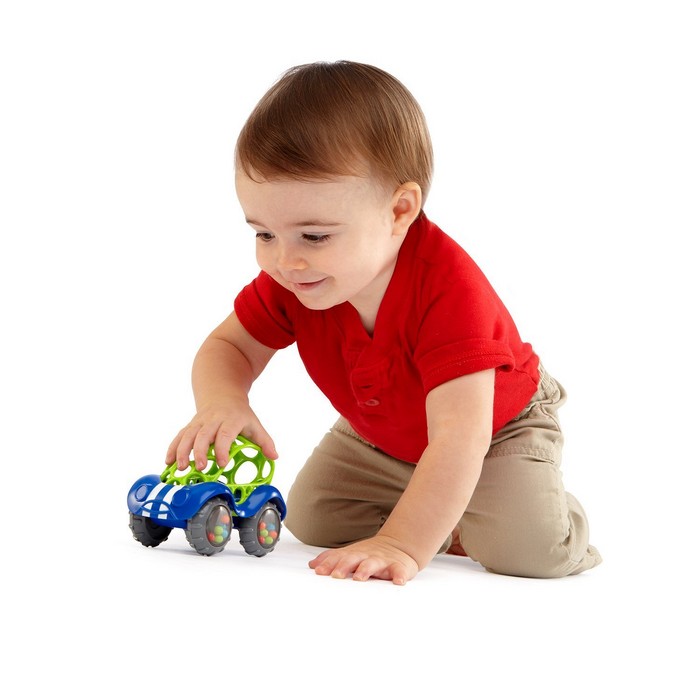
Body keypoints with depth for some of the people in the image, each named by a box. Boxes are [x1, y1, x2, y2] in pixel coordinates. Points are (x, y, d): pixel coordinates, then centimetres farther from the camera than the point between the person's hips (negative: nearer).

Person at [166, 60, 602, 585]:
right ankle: (447, 529, 17)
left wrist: (402, 546, -55)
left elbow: (458, 436, -48)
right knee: (310, 520, -4)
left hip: (498, 426, -6)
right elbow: (228, 347, -13)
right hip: (378, 437, 6)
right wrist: (221, 402, -39)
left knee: (532, 549, -25)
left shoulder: (448, 286, -44)